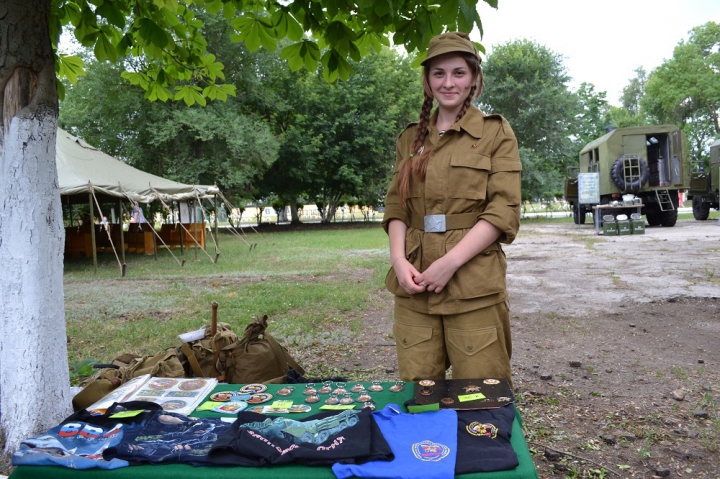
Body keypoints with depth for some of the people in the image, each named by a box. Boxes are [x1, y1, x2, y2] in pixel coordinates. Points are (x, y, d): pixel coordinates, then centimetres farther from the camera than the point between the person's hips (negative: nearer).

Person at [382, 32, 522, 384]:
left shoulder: (496, 132, 5)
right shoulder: (410, 138, 16)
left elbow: (504, 211, -5)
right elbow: (396, 206, 11)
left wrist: (450, 262, -15)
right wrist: (398, 259, -7)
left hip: (473, 285, -3)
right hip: (414, 285, 3)